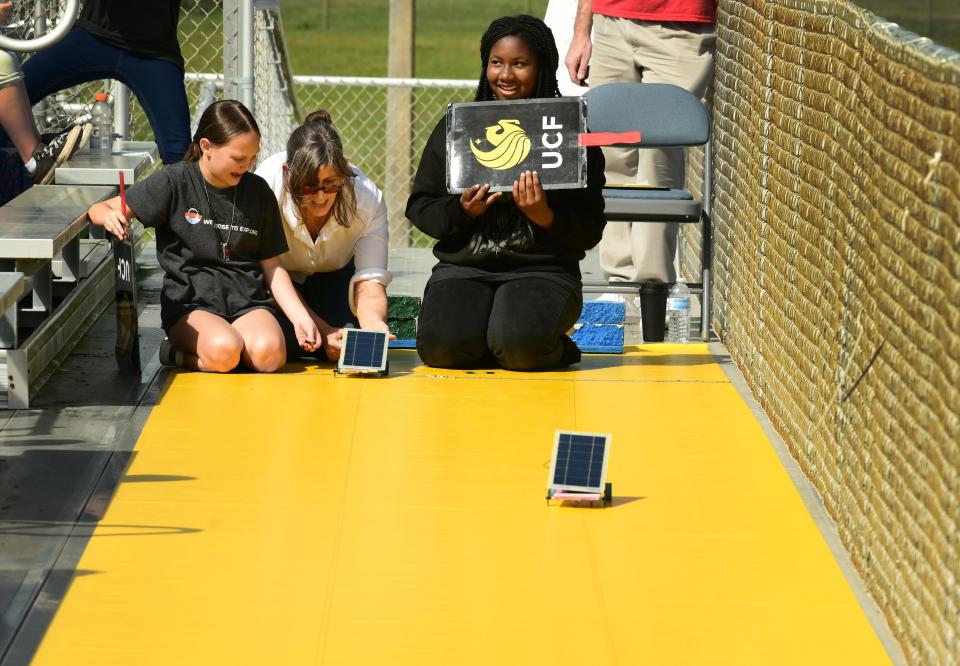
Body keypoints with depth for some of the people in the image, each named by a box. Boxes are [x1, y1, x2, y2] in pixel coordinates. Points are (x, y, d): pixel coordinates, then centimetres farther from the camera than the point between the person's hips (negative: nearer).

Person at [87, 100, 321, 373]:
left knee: (270, 354, -30)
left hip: (247, 301, 4)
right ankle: (174, 352, -4)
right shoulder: (175, 182, -2)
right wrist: (109, 217, -27)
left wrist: (300, 317, 2)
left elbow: (272, 266, 14)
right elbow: (100, 209, -2)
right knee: (224, 351, -36)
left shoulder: (257, 192, 9)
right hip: (189, 303, -4)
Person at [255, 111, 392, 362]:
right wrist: (323, 331, -39)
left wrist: (373, 323, -57)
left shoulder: (367, 198, -29)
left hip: (334, 274, 2)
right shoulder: (268, 186, -35)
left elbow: (369, 278, -32)